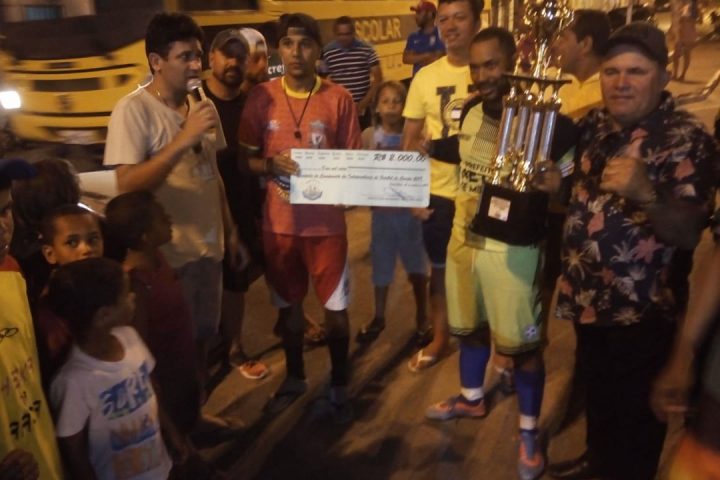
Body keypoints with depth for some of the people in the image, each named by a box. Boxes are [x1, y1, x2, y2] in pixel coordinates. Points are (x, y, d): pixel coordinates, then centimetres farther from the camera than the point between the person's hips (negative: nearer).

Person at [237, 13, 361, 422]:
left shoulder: (339, 98, -5)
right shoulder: (261, 97, -2)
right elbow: (245, 159, 3)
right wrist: (272, 164, -17)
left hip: (326, 222, -1)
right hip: (279, 222, 2)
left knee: (336, 308, 8)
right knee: (289, 304, 17)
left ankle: (339, 385, 29)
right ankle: (295, 378, 39)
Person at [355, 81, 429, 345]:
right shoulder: (368, 136, -2)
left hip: (410, 210, -1)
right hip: (381, 210, 1)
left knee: (416, 266, 12)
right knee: (381, 266, 13)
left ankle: (421, 318, 29)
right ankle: (378, 317, 31)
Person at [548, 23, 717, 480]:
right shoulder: (594, 125, 2)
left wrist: (645, 193, -42)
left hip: (641, 310, -7)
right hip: (588, 296, 7)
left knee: (634, 415, 9)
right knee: (596, 391, 26)